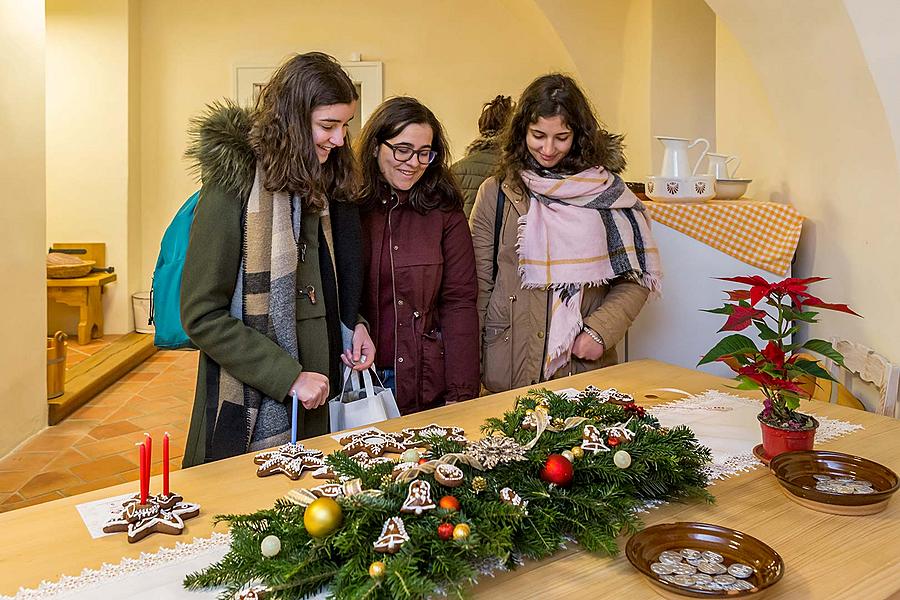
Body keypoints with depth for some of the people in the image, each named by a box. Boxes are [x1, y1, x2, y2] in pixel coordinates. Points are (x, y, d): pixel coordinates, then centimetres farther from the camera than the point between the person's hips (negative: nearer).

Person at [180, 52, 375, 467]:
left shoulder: (321, 184, 5)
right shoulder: (234, 186, -17)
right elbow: (202, 315, -17)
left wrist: (351, 324, -2)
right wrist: (289, 377, -20)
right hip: (251, 411, -6)